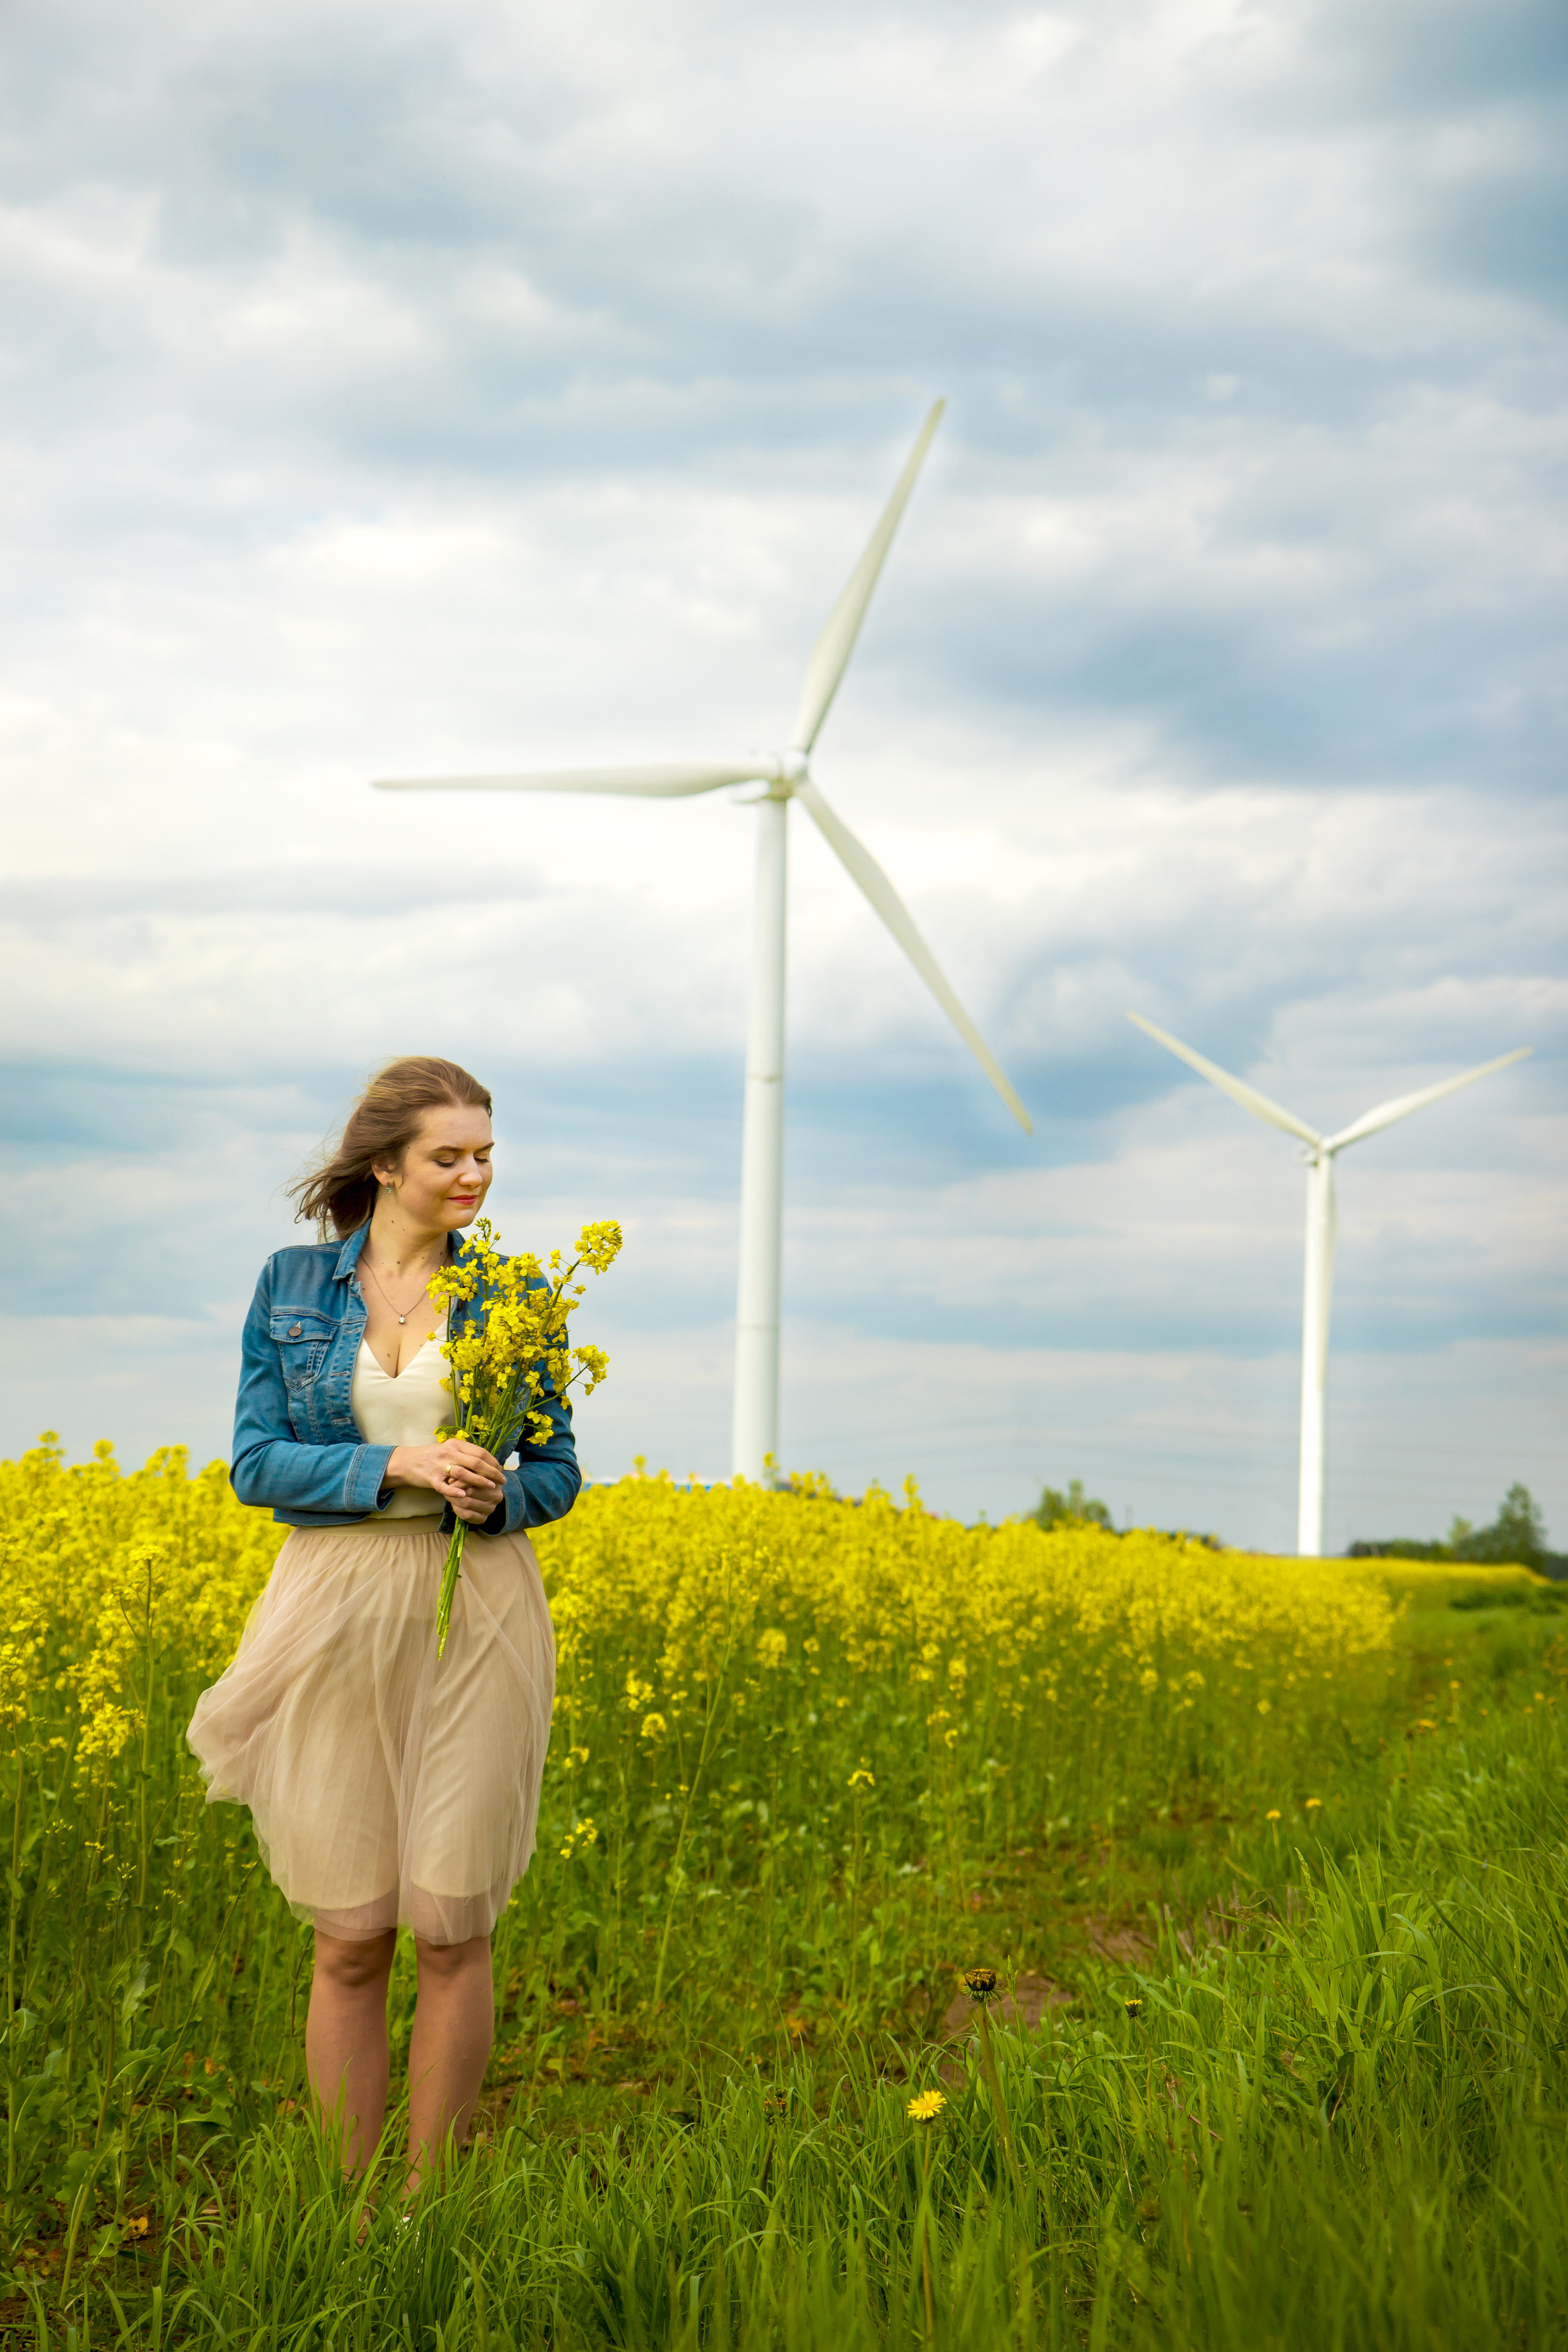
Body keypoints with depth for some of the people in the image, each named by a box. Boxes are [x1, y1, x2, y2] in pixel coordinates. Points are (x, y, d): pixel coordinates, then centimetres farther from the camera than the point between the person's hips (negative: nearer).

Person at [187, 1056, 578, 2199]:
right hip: (337, 1612, 0)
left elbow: (558, 1471, 8)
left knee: (454, 1929, 1)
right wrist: (396, 1467, -16)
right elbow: (257, 1463, -1)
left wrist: (492, 1495, -15)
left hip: (476, 1618, 0)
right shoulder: (292, 1282, 5)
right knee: (349, 1936, 3)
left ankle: (429, 2194, 16)